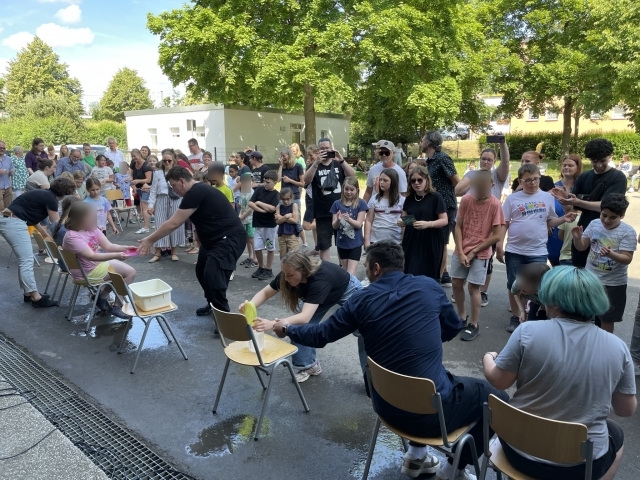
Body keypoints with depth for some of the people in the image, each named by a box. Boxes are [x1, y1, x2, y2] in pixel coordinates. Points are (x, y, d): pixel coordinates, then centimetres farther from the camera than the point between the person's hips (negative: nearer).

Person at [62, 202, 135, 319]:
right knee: (130, 272, -8)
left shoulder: (92, 228, -2)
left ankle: (102, 297, 23)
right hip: (88, 272, -8)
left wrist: (125, 248, -16)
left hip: (99, 263, 8)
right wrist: (116, 255, -42)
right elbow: (91, 256, -34)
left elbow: (108, 246, -1)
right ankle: (117, 306, 4)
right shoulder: (72, 236, -26)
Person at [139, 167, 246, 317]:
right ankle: (213, 305, 35)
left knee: (213, 278, -18)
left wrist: (150, 240, -8)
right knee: (202, 272, 18)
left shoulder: (196, 193, -19)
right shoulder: (197, 192, 13)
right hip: (214, 239, 11)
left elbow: (173, 223, -17)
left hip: (230, 239, -11)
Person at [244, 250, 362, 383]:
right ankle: (308, 365, 9)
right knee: (299, 324, -9)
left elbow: (305, 317, -54)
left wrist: (272, 324, -67)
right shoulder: (288, 274, -28)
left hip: (348, 290, -5)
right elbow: (265, 293, -17)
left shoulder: (320, 278, -46)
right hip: (323, 295, 5)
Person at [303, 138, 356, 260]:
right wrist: (316, 163, -29)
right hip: (323, 214, -1)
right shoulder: (314, 166, 4)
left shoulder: (339, 164, 8)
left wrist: (342, 161, -24)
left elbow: (352, 176, -9)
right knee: (323, 245, 5)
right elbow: (307, 180, -16)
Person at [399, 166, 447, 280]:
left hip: (430, 244, -4)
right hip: (411, 243, 4)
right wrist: (401, 222, -7)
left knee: (427, 276, -5)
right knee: (410, 275, 1)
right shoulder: (409, 199, 9)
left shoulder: (435, 197, -6)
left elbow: (444, 220, -8)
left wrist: (428, 224, -24)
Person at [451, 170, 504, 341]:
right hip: (461, 251, 4)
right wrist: (460, 252, -9)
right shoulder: (466, 200, -4)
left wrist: (473, 252, -11)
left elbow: (496, 236, -11)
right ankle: (461, 317, 29)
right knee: (456, 283, 10)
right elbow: (458, 227, 0)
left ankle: (474, 325, 11)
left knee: (473, 287, -3)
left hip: (481, 253, -4)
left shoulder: (495, 204, -13)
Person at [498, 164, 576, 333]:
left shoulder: (547, 197, 3)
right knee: (513, 285, 10)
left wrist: (564, 219, -9)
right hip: (514, 251, 0)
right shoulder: (513, 198, -2)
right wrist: (499, 246, -7)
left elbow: (550, 222, 11)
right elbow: (504, 224, -1)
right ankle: (515, 318, 26)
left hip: (538, 252, 0)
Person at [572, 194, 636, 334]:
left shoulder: (628, 232, -15)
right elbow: (581, 247, 0)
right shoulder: (594, 224, -4)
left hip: (613, 283, -4)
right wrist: (577, 238, -21)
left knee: (606, 318, 10)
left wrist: (610, 254, -37)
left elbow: (627, 259, -18)